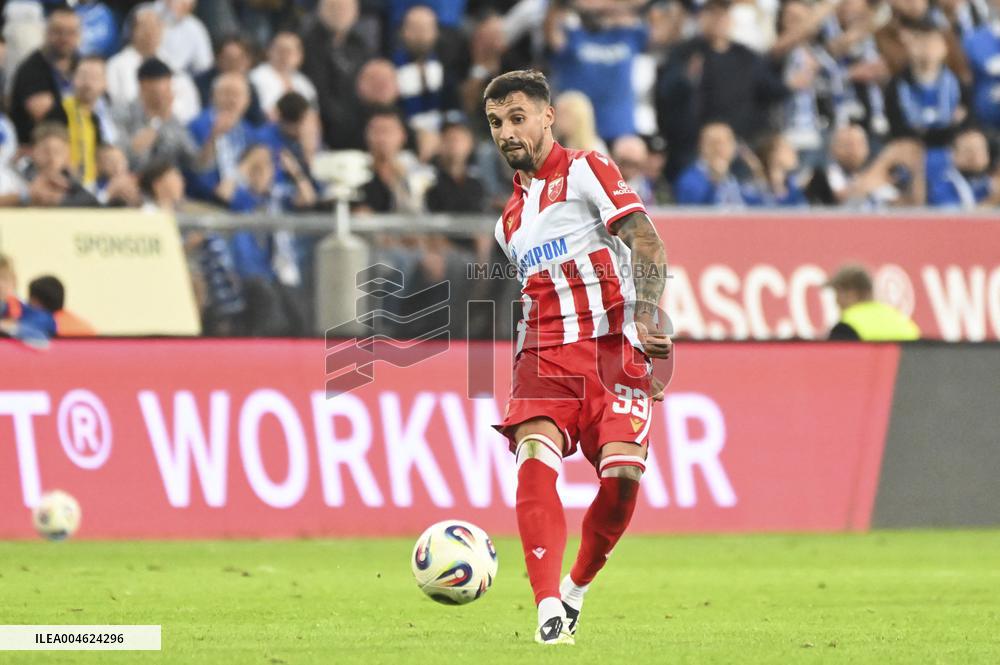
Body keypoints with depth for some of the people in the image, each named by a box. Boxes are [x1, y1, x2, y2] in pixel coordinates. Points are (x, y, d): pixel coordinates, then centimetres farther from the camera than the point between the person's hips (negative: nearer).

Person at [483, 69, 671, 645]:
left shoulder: (587, 170, 3)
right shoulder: (510, 220, 23)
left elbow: (645, 239, -8)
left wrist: (649, 316, -23)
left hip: (613, 349, -4)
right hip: (546, 355, 4)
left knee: (623, 474, -17)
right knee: (535, 458, -22)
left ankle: (577, 588, 8)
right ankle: (549, 608, -28)